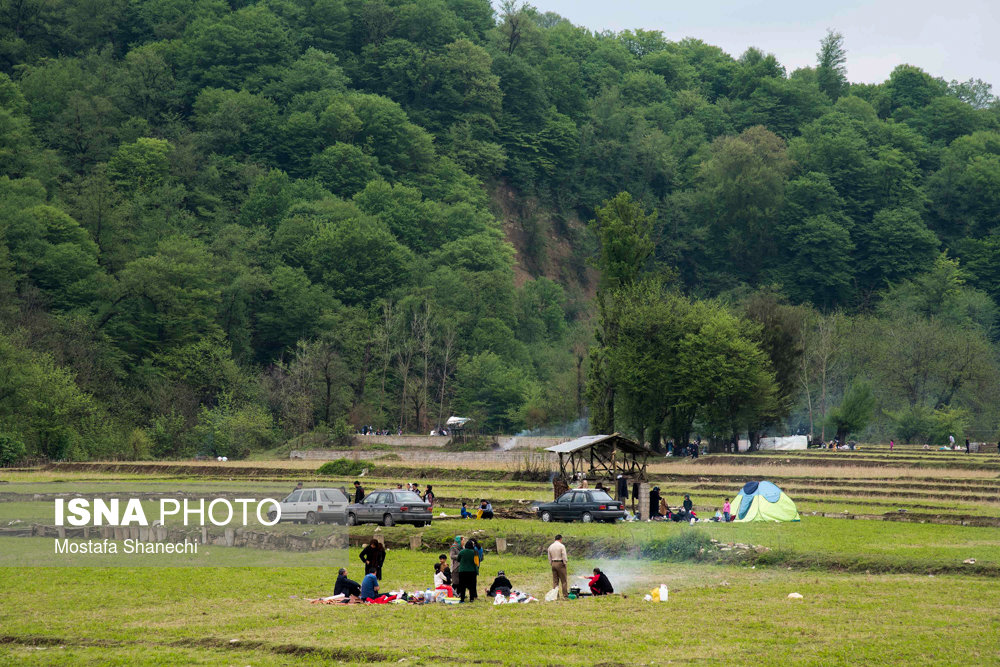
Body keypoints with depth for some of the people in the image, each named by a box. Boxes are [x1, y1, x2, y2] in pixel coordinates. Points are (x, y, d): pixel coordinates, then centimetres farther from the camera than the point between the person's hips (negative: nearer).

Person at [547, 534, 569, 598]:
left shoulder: (550, 546, 8)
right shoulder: (561, 546, -10)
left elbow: (549, 557, 13)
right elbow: (564, 556, -13)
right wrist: (565, 563, -2)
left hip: (553, 564, 6)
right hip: (560, 563, -6)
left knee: (555, 581, 8)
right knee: (564, 581, 0)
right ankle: (565, 595, -2)